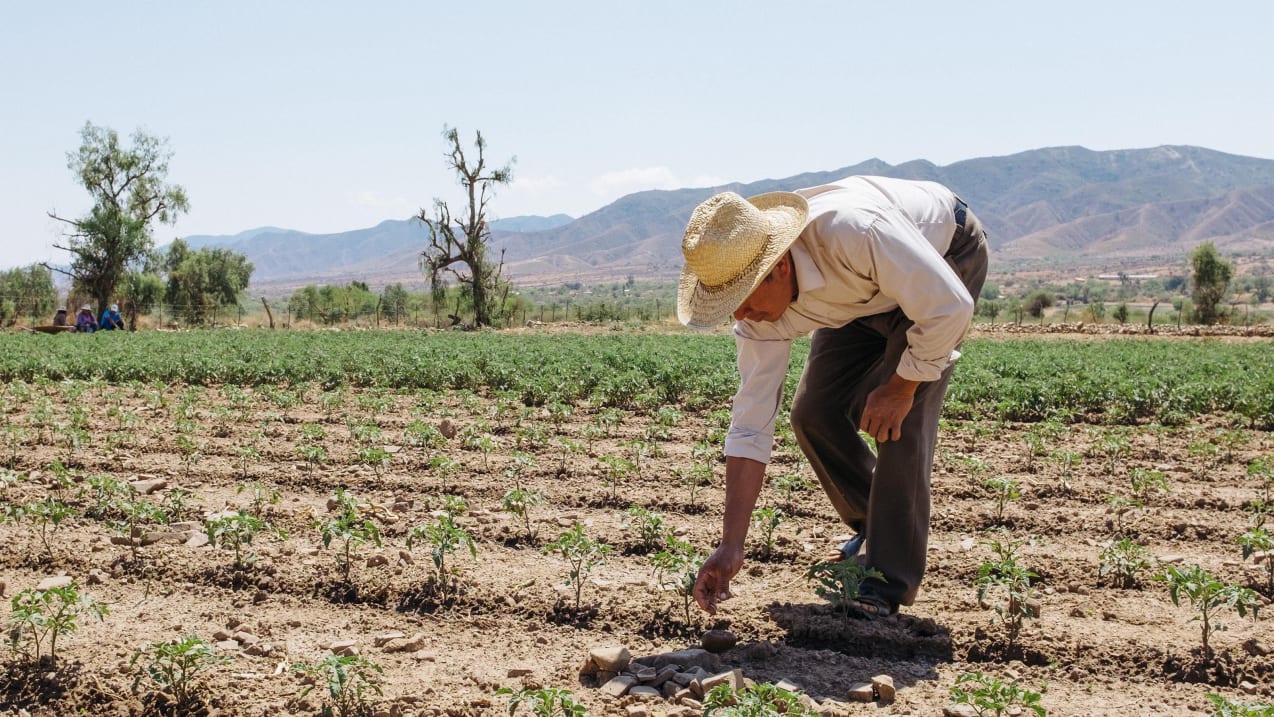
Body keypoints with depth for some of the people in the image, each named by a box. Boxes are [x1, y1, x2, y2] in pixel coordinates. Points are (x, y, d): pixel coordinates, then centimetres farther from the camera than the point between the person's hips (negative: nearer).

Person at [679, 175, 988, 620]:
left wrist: (900, 386, -23)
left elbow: (949, 308, -34)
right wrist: (730, 548, -24)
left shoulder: (853, 232, -44)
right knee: (814, 412, -3)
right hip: (868, 296, 6)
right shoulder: (758, 312, -24)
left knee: (899, 416, -20)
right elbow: (749, 428, -21)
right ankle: (874, 526, 22)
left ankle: (890, 575, -8)